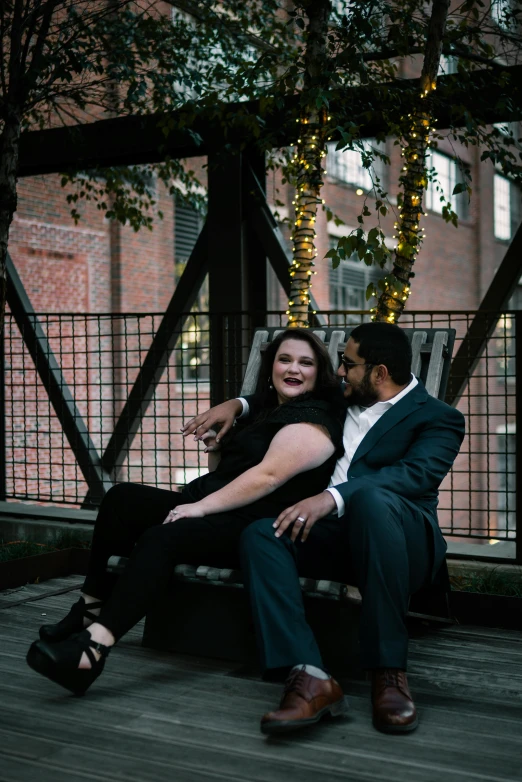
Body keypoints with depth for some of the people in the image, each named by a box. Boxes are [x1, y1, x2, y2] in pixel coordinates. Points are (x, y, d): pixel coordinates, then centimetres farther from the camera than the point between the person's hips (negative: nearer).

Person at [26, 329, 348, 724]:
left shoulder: (312, 420, -7)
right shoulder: (269, 411, 23)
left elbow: (268, 476, -20)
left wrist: (201, 506, -20)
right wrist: (214, 444, 12)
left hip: (253, 527, -10)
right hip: (210, 507, 10)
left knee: (162, 538, -33)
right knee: (123, 498, -4)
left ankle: (94, 649, -42)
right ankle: (90, 611, -8)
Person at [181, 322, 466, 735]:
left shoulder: (438, 419, 2)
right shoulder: (341, 401, 23)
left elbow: (415, 474, -18)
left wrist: (332, 497, -32)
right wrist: (237, 404, 19)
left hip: (403, 542, -5)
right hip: (332, 535, 6)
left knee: (371, 497, -39)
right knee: (260, 535, -24)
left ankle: (389, 671, -31)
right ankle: (309, 675, -37)